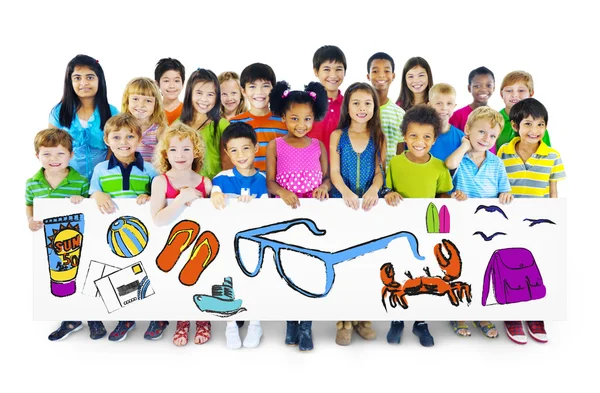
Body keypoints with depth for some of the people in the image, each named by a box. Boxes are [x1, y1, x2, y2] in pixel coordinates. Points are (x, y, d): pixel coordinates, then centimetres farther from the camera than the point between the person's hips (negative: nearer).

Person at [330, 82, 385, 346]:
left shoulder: (378, 137, 6)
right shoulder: (337, 136, 2)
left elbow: (379, 171, 0)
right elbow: (334, 172, -5)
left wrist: (373, 190, -22)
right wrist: (347, 193, -24)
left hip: (369, 204, 1)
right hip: (342, 203, -1)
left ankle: (362, 317, 20)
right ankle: (344, 320, 9)